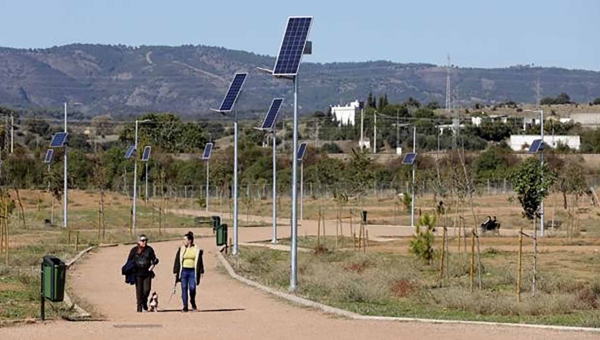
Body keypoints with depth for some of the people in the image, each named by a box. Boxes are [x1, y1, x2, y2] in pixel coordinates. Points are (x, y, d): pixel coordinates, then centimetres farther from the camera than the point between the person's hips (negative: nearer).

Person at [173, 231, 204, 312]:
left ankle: (192, 302, 20)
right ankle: (185, 306, 4)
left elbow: (200, 261, 9)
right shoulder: (181, 249, 5)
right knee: (184, 289, -1)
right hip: (184, 271, 1)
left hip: (193, 271, -1)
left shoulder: (197, 250, 4)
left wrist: (201, 271, 5)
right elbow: (177, 261, 6)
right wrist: (175, 271, 3)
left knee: (192, 288, -9)